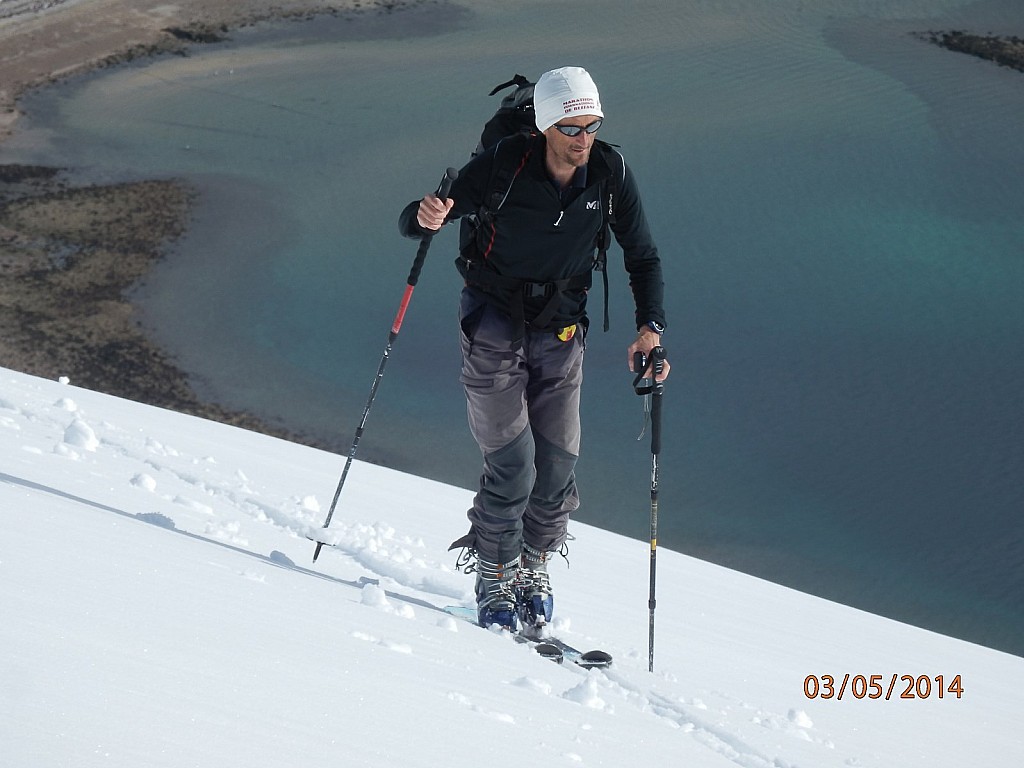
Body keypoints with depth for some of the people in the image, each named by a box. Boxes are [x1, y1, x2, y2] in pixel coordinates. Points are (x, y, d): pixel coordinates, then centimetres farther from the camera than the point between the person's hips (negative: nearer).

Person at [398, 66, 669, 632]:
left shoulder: (610, 174, -10)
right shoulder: (503, 165, -19)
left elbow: (642, 259, 1)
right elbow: (412, 222, -15)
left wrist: (651, 326, -15)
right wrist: (426, 218, -40)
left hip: (560, 329, 3)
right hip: (493, 319, -3)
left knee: (558, 464, -3)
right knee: (513, 462, -14)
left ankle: (534, 568, 23)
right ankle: (494, 582, 6)